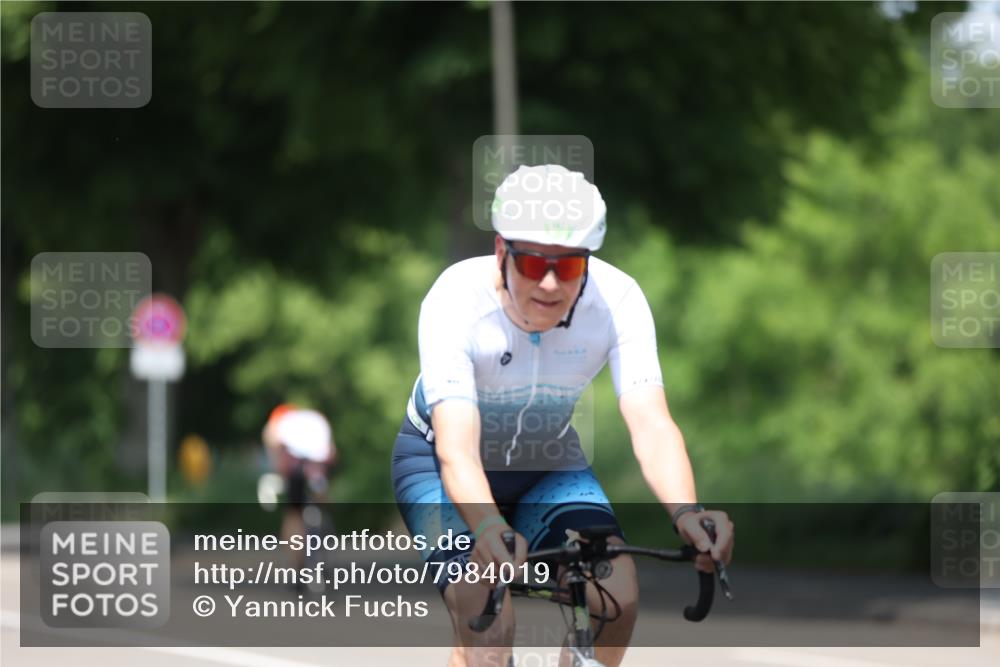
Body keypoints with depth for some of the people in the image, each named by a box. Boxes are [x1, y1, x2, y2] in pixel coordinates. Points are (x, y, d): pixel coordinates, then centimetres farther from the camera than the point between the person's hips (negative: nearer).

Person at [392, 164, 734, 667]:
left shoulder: (617, 300, -25)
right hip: (439, 462, -3)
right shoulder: (456, 300, -32)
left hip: (549, 464, 3)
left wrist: (686, 513, -55)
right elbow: (457, 449, -41)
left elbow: (651, 423, -35)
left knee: (616, 590, -24)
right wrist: (488, 528, -62)